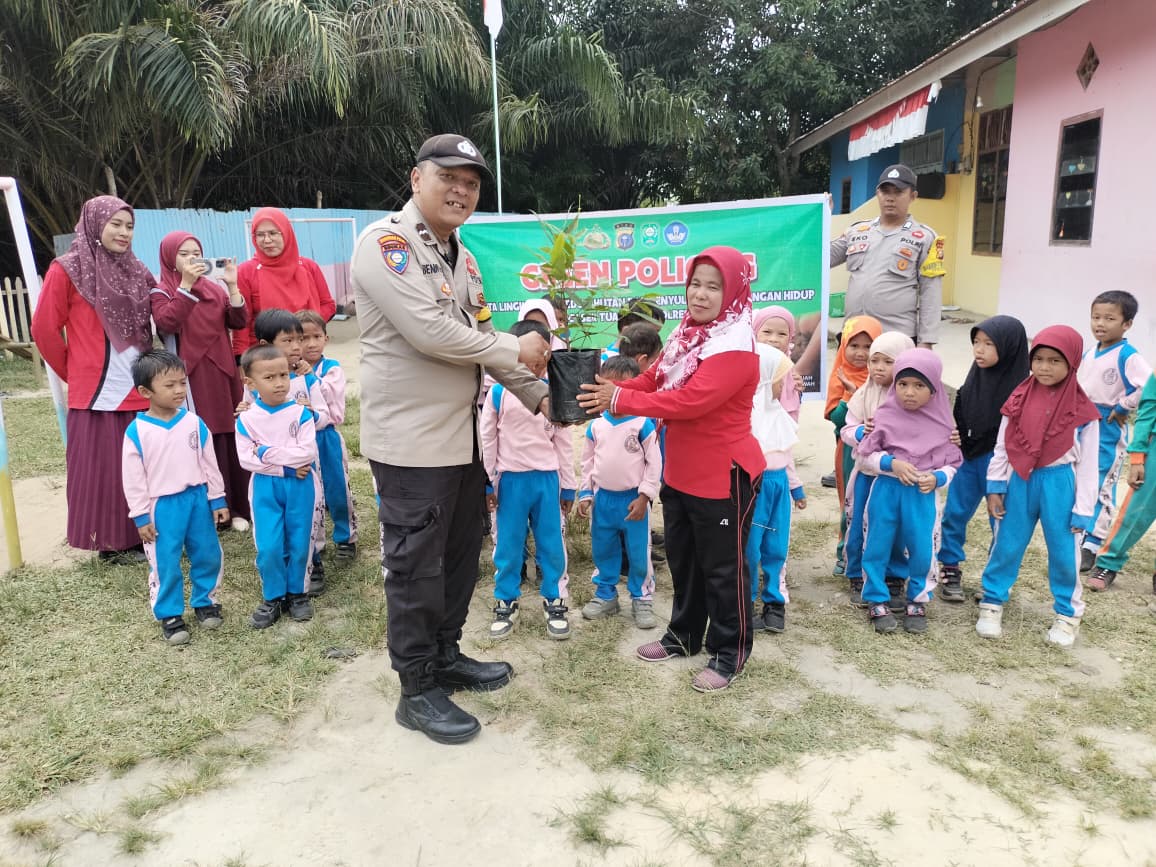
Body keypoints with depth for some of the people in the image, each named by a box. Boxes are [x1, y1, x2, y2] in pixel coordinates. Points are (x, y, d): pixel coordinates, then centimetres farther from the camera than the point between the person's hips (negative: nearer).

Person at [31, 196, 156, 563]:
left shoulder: (135, 271, 10)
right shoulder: (67, 270, -5)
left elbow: (154, 324, 18)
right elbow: (44, 329, -3)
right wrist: (74, 372, 2)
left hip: (138, 390, 5)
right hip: (97, 393, -5)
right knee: (103, 471, 2)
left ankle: (141, 536, 22)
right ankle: (111, 543, 14)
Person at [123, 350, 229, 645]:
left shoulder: (194, 423, -3)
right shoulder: (136, 431, -10)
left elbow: (209, 464, 4)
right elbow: (133, 478, -6)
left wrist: (217, 500, 5)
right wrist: (141, 516, -6)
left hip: (197, 498, 3)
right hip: (162, 506, -3)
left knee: (208, 555, 14)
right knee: (165, 564, 7)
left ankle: (205, 602, 35)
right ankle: (169, 615, 25)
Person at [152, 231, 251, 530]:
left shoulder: (215, 289, 13)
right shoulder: (161, 293, 1)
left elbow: (239, 322, 2)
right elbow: (167, 323, -19)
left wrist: (232, 286, -10)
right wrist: (186, 284, -21)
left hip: (222, 375, 4)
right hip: (191, 379, -4)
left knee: (230, 440, 5)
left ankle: (236, 507, 14)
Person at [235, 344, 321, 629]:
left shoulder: (300, 413, -7)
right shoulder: (246, 419, -4)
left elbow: (308, 453, -15)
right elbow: (246, 459, -10)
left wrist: (267, 452, -15)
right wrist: (286, 467, -16)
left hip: (300, 486, 0)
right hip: (265, 488, 0)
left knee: (300, 544, 8)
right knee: (268, 547, 0)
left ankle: (298, 593, 27)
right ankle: (273, 597, 20)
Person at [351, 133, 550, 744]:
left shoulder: (458, 254, 15)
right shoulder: (385, 243, -13)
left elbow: (482, 334, 17)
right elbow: (431, 333, -24)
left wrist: (537, 395, 10)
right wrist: (515, 348, -13)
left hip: (462, 433, 9)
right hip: (411, 439, -9)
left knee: (460, 554, 17)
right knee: (416, 566, 2)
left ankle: (446, 656, 35)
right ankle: (418, 691, 17)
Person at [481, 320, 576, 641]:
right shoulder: (498, 393, -6)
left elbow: (563, 441, 5)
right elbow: (487, 439, 1)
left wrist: (568, 486, 7)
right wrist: (488, 483, 1)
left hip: (547, 479, 1)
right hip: (511, 480, -1)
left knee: (551, 543, 9)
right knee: (508, 545, 9)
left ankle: (555, 602, 24)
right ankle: (506, 602, 25)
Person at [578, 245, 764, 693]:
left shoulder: (736, 346, -22)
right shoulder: (686, 333, 7)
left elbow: (689, 401, -30)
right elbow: (652, 381, 8)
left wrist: (618, 400, -27)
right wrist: (605, 391, -8)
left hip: (723, 475, -9)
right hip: (681, 471, 9)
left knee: (723, 566, 6)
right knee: (682, 558, 21)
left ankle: (729, 652, 23)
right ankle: (684, 635, 39)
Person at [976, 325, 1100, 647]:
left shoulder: (1082, 410, -8)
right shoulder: (1019, 399, -3)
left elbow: (1087, 464, -4)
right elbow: (1002, 446, 3)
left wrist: (1082, 510, -4)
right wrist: (995, 487, 1)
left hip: (1059, 484, -2)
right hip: (1020, 480, 2)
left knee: (1063, 551, 10)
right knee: (1007, 544, 12)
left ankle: (1068, 613, 29)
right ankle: (992, 602, 27)